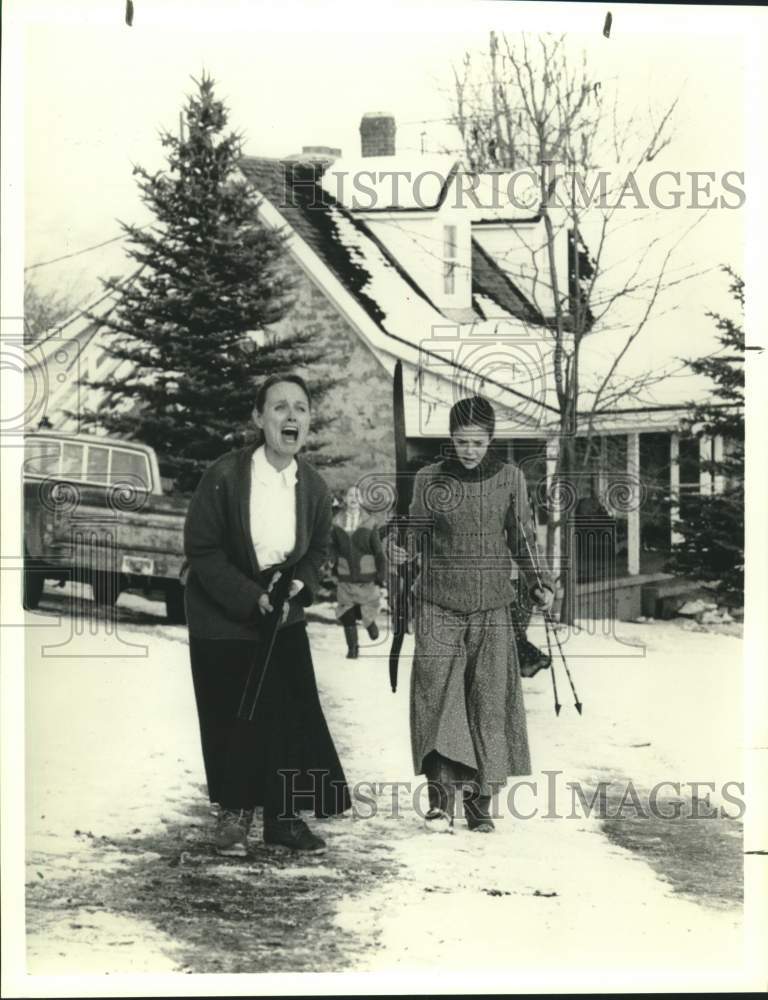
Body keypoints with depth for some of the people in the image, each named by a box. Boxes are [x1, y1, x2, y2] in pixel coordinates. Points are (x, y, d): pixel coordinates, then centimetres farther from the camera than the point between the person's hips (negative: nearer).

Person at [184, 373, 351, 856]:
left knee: (291, 715, 4)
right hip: (223, 618, -3)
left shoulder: (315, 486, -5)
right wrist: (252, 597, -21)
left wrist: (299, 585, -13)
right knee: (232, 718, 4)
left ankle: (285, 815, 19)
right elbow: (201, 549, -15)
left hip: (284, 618, 4)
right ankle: (234, 813, 23)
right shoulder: (224, 477, -19)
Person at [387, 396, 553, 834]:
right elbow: (418, 535, 7)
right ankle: (441, 798, -9)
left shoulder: (510, 478, 4)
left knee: (490, 700, 0)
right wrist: (399, 551, -14)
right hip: (439, 605, -1)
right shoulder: (429, 479, 3)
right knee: (437, 696, -10)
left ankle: (480, 799, 9)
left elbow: (522, 539, 11)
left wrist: (538, 584, 0)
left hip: (491, 607, 1)